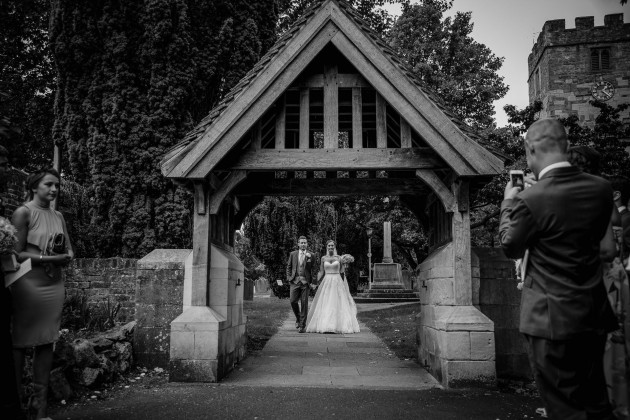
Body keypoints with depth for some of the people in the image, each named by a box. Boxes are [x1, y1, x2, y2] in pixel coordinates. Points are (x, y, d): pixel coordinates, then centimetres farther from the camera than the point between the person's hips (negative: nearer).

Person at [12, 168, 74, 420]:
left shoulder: (58, 217, 14)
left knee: (46, 342, 7)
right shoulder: (23, 213, -5)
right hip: (27, 285, -6)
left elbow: (69, 252, 16)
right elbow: (17, 253, -11)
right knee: (20, 342, 0)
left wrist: (67, 257, -6)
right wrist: (51, 258, -17)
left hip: (54, 285, 6)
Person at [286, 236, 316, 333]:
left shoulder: (311, 255, 6)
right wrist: (289, 278, 5)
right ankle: (298, 318, 22)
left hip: (305, 281, -1)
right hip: (295, 281, 1)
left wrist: (309, 258, -14)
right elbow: (289, 267, 16)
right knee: (292, 301, -5)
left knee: (304, 303, -2)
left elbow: (313, 268, -3)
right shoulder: (293, 254, 12)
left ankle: (302, 325, 5)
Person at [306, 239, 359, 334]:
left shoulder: (339, 257, 4)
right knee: (325, 304, -2)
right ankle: (324, 325, 4)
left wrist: (345, 263, -6)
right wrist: (317, 281, -1)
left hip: (337, 282, -1)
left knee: (338, 304, -3)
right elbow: (321, 272, 7)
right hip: (326, 283, 1)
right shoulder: (323, 258, 7)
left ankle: (339, 325, 5)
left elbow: (341, 271, 7)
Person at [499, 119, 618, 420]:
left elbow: (510, 248, -4)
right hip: (595, 316, 6)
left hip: (553, 320, -6)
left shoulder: (530, 199, -20)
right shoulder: (601, 188, -2)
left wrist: (508, 202, 10)